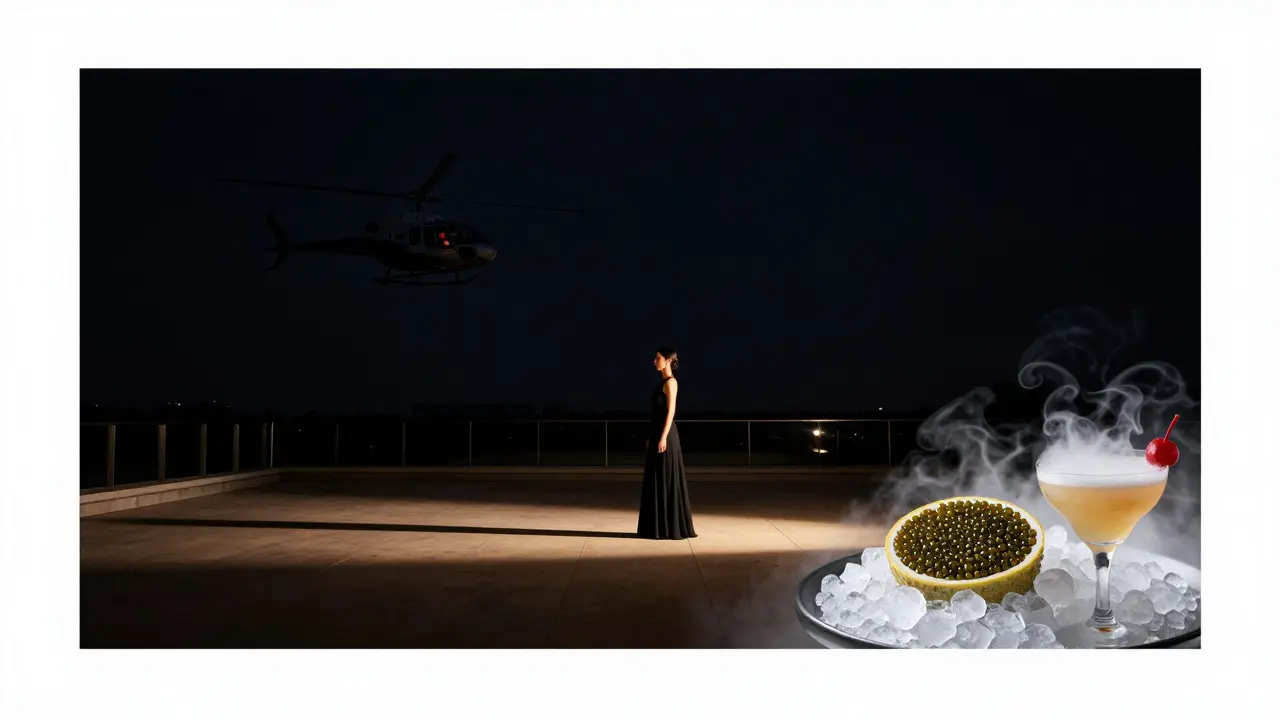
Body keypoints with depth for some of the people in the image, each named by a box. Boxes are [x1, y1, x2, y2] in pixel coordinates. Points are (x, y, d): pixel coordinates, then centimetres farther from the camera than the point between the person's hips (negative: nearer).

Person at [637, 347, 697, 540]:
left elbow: (671, 412, -17)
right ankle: (658, 527, 15)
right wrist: (651, 437, 19)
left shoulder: (670, 382, -11)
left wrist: (663, 438, -21)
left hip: (665, 434, -10)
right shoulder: (662, 382, 17)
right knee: (656, 480, 11)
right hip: (657, 433, 10)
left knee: (667, 479, -5)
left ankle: (671, 528, 0)